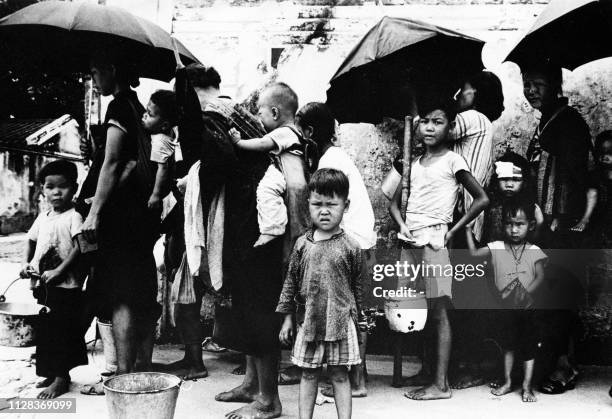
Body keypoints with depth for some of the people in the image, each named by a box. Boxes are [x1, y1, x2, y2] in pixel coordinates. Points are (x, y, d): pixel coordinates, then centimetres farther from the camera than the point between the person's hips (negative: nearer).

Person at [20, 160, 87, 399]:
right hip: (44, 285, 8)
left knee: (61, 331, -3)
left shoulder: (73, 217, -11)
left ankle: (61, 378, 7)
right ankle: (52, 373, 27)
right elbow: (32, 240, 24)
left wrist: (58, 271, -22)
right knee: (45, 330, 14)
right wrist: (27, 264, 8)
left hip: (66, 287, -7)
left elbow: (79, 247, -19)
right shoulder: (43, 217, 12)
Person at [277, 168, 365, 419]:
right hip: (308, 321, 2)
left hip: (340, 323, -2)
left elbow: (357, 286, 3)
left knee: (339, 375, 6)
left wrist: (355, 317, 6)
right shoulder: (302, 244, 1)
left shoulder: (350, 247, -5)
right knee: (308, 375, 12)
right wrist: (287, 316, 7)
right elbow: (291, 282, 7)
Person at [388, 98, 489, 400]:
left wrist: (452, 231, -4)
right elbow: (394, 202, 19)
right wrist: (402, 226, -1)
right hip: (410, 241, 6)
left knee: (438, 313, -3)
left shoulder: (452, 160, 0)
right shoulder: (414, 164, 16)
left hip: (433, 240, -6)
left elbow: (482, 199, -3)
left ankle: (440, 384, 1)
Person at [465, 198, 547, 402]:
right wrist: (468, 229, -11)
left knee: (528, 347, 4)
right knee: (507, 345, 12)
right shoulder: (496, 248, -3)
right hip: (505, 307, 1)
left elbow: (540, 276, -12)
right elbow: (473, 254, -9)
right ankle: (507, 382, 25)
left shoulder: (534, 251, -5)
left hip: (527, 307, -1)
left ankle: (527, 386, 14)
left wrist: (527, 292, -27)